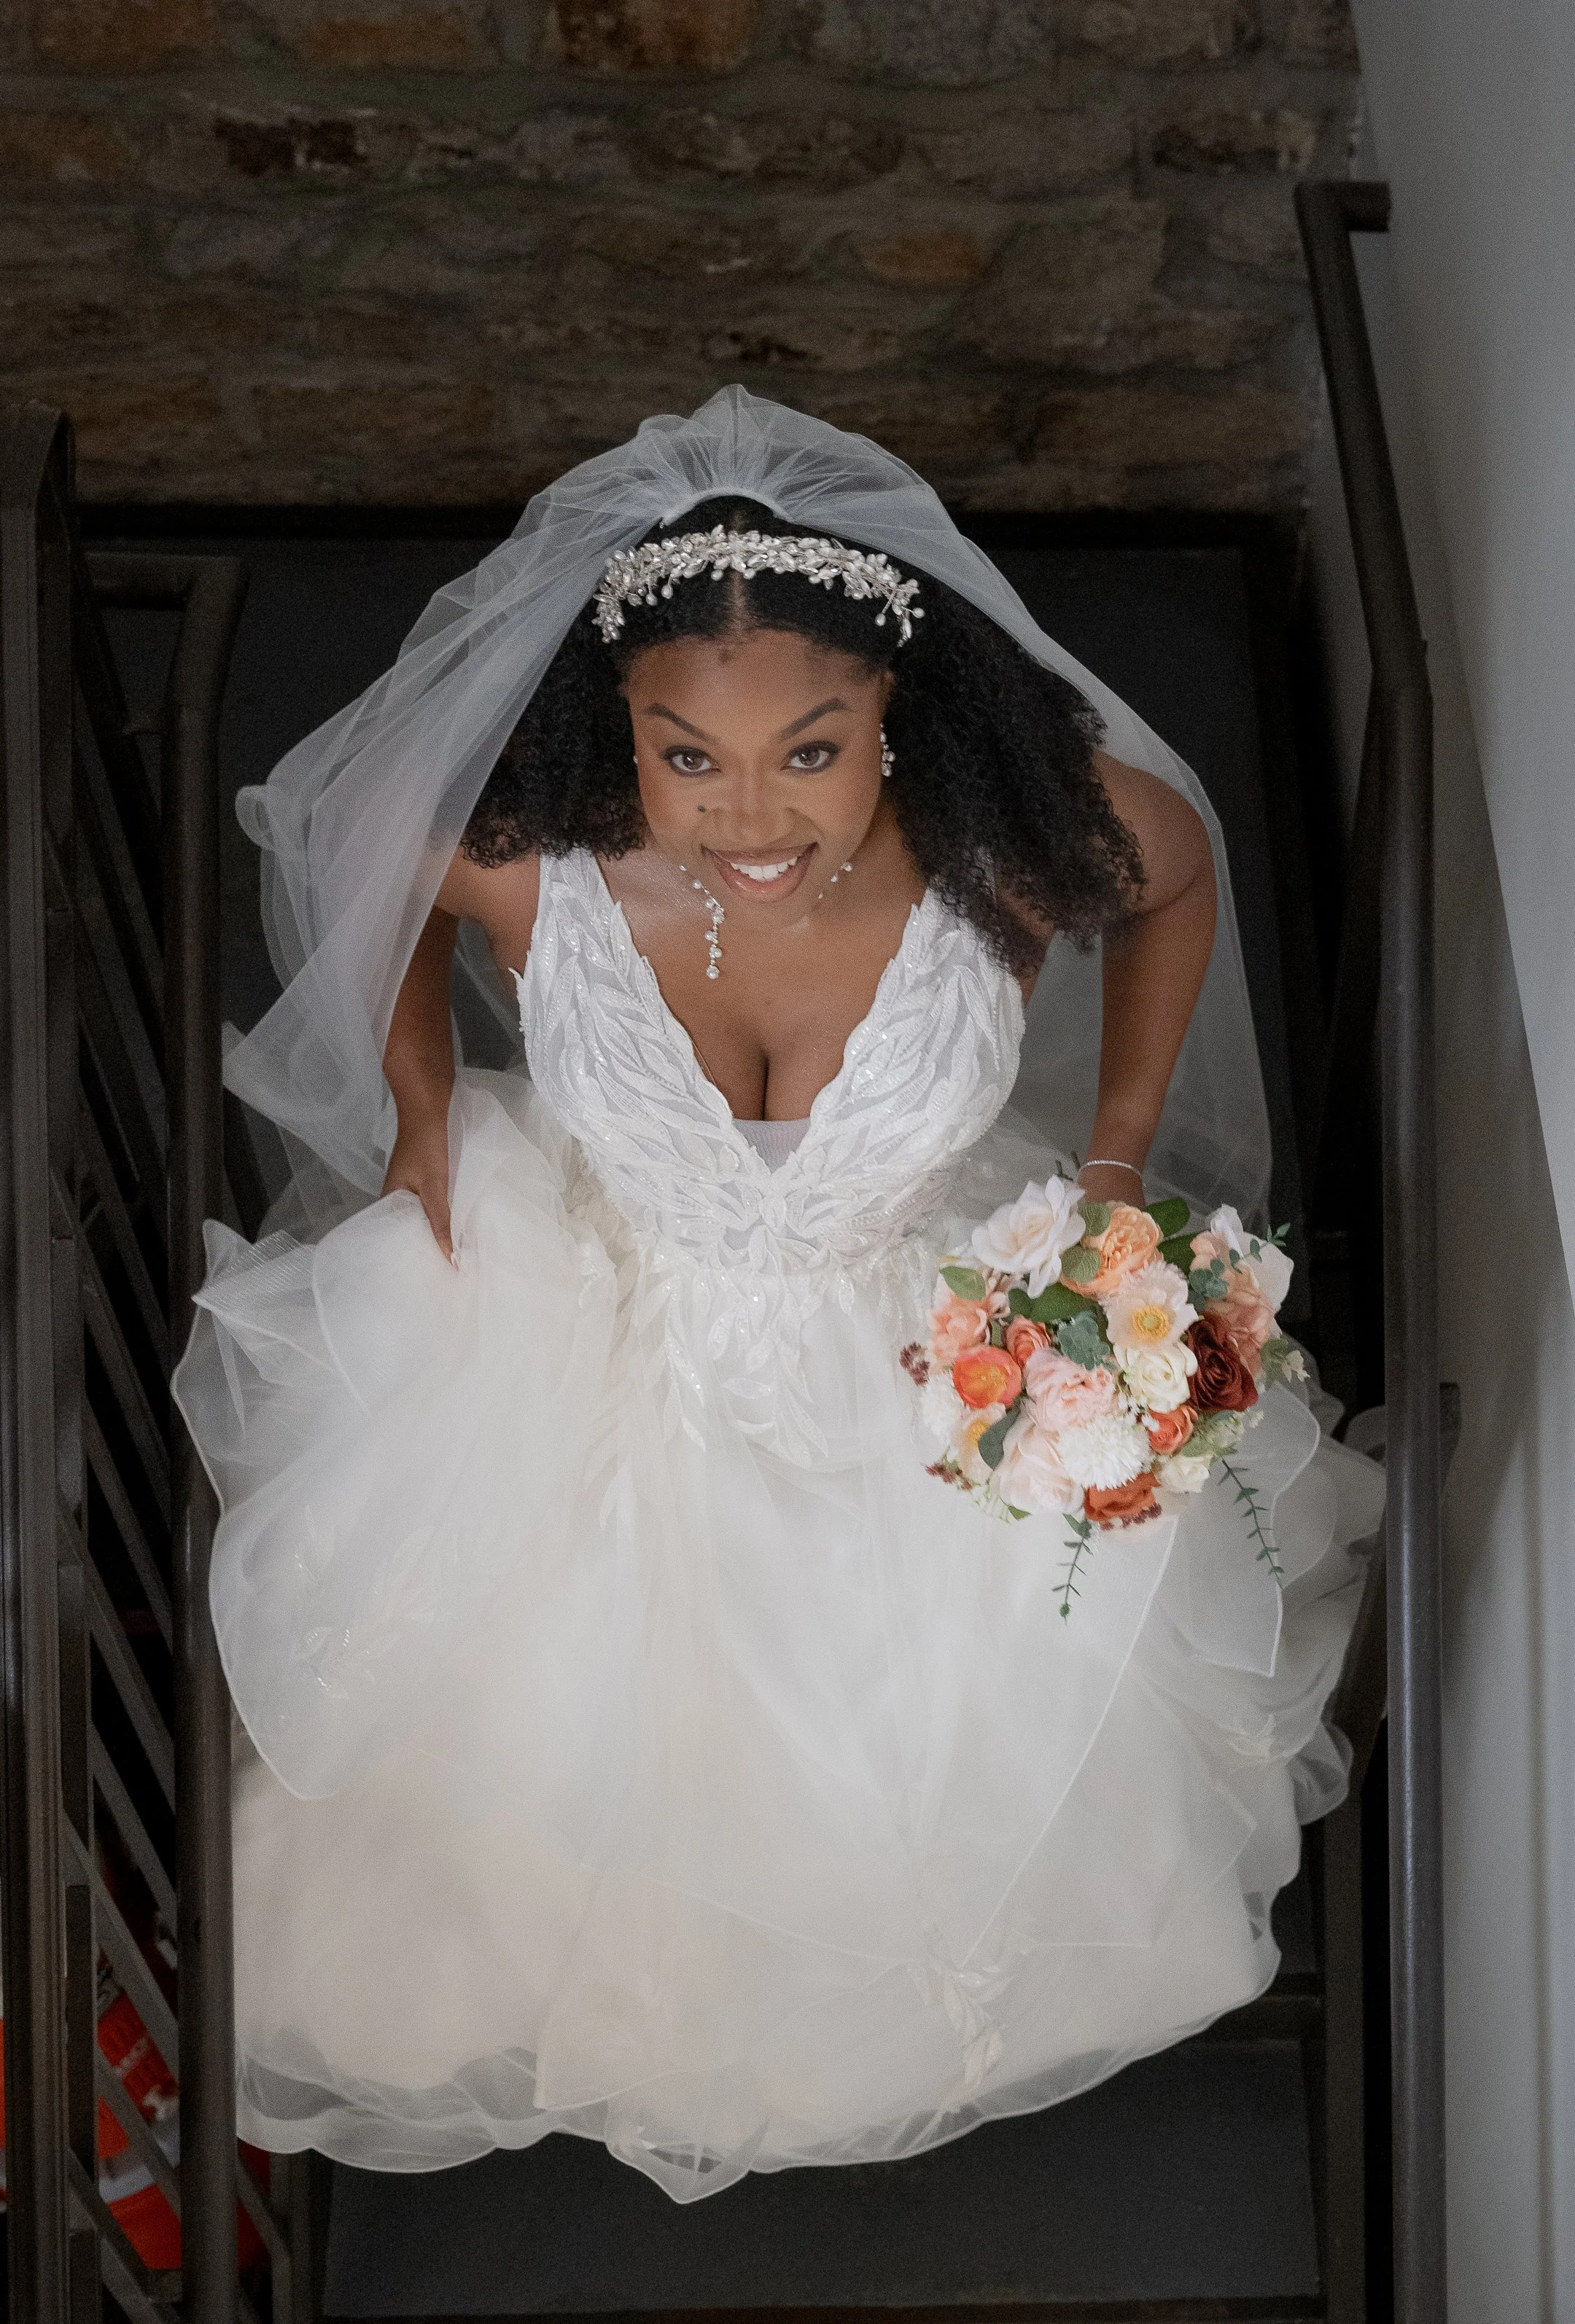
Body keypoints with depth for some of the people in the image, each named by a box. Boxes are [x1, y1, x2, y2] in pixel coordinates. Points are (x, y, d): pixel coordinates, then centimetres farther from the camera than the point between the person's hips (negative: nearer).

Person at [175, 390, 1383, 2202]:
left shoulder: (1014, 847, -34)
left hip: (928, 1357, 0)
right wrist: (421, 1120, -5)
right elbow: (366, 853, -7)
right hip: (593, 1328, 0)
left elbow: (1180, 865, -8)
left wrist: (1122, 1163, -9)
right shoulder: (522, 857, -33)